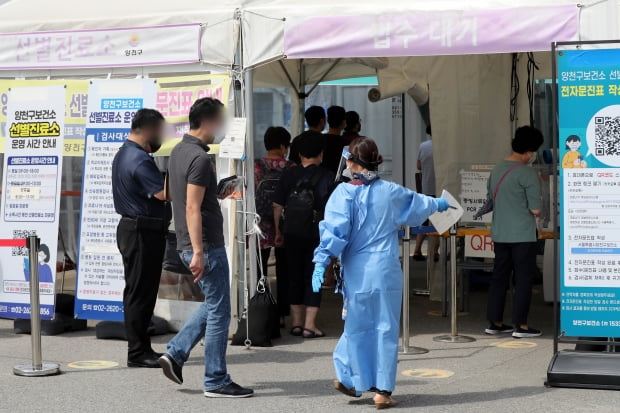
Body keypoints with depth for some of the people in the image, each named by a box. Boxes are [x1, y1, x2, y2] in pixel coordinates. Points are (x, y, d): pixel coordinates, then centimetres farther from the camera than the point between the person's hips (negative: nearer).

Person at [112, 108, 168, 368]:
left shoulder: (123, 154, 15)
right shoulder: (140, 160, -19)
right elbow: (164, 193, -27)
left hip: (132, 228, 11)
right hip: (143, 232, -11)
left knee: (139, 292, 14)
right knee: (140, 293, -5)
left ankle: (142, 349, 21)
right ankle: (137, 353, -1)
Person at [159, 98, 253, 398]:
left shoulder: (179, 151, 12)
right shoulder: (199, 158, -18)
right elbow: (192, 209, -23)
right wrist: (198, 252, -24)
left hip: (189, 245, 10)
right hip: (206, 246, -10)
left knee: (213, 305, 21)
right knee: (219, 311, 0)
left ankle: (175, 352, 14)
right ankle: (216, 382, 6)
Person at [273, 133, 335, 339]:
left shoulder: (289, 175, 2)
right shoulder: (327, 177, -4)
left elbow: (277, 206, 2)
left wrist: (278, 232, 11)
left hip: (292, 234, 2)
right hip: (316, 235, -2)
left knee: (295, 277, 12)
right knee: (313, 278, 4)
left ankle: (296, 323, 17)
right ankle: (309, 326, 1)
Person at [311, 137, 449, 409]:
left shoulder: (345, 193, -6)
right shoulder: (391, 192, 6)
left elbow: (334, 230, -14)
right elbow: (417, 204, 26)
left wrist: (321, 262, -12)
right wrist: (437, 204, 46)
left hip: (357, 273, -2)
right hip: (387, 271, 2)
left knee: (358, 328, 11)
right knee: (386, 329, 6)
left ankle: (350, 379, 20)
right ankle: (382, 390, 8)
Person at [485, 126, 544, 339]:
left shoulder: (497, 169, 9)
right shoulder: (527, 173, -13)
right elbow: (535, 209, -14)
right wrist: (538, 203, 7)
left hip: (499, 234, 7)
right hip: (522, 235, -7)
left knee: (499, 276, 12)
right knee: (523, 279, 0)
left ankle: (495, 322, 16)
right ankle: (520, 325, 1)